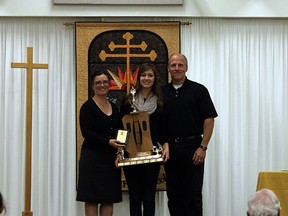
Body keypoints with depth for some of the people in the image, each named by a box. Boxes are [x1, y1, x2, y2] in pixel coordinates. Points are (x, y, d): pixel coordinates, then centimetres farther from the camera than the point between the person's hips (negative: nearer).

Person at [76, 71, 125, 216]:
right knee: (91, 198, -2)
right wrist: (108, 142, -26)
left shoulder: (114, 107, 13)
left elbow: (120, 130, 17)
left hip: (111, 157, 6)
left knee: (109, 198, 6)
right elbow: (86, 132, -15)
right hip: (93, 157, -6)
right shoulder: (88, 107, -5)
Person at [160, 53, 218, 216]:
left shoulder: (198, 90, -2)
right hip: (170, 148, 4)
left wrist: (203, 147, -13)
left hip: (192, 148, -4)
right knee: (174, 196, 9)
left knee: (193, 195, -1)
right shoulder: (162, 92, 9)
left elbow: (209, 120, -6)